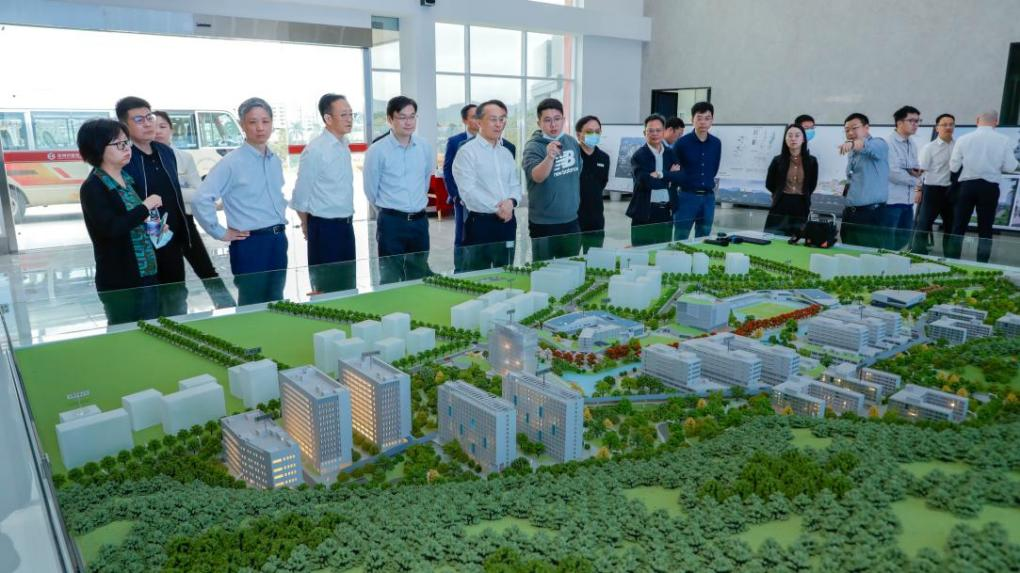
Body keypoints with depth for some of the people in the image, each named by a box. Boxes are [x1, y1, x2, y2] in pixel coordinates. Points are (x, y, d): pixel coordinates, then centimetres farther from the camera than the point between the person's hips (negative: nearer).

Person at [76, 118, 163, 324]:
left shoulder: (128, 179, 11)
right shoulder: (92, 188, -12)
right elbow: (111, 228, -26)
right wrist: (145, 207, -17)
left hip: (147, 273, 8)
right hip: (119, 279, -7)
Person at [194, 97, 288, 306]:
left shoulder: (275, 161, 10)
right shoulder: (231, 163, -11)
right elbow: (201, 200, -17)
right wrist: (221, 233, -12)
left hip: (278, 241, 6)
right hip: (250, 244, -6)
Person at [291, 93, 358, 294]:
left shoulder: (344, 146, 6)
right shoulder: (315, 150, -16)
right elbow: (301, 195, -10)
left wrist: (347, 220, 16)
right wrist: (309, 227, 2)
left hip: (346, 225, 7)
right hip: (325, 227, -7)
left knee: (348, 285, 14)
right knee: (326, 288, 3)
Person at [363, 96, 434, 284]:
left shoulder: (425, 147, 2)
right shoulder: (377, 151, -10)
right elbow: (371, 191, 0)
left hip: (419, 221, 4)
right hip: (391, 222, -4)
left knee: (419, 277, 12)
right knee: (390, 279, 2)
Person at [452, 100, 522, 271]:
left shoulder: (506, 153, 14)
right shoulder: (467, 151, -7)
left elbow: (515, 185, 13)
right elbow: (469, 191, -15)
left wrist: (511, 201, -10)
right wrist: (497, 209, -15)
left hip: (507, 221, 6)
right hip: (480, 222, -6)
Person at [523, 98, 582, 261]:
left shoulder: (572, 142, 3)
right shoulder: (533, 147, -15)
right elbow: (537, 177, -33)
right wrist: (549, 157, -50)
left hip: (571, 220, 6)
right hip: (544, 223, -5)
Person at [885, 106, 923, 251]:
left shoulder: (912, 145, 13)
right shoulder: (889, 143, -13)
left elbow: (915, 169, 20)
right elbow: (893, 173, -20)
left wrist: (916, 172, -5)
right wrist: (915, 180, -6)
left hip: (908, 200, 8)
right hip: (891, 200, -8)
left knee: (904, 238, 15)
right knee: (887, 241, -2)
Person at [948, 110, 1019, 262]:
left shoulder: (963, 139, -4)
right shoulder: (1003, 140, -3)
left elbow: (953, 167, -1)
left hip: (967, 185, 0)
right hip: (990, 187, 0)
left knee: (959, 227, 7)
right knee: (985, 229, 8)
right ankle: (982, 264, 9)